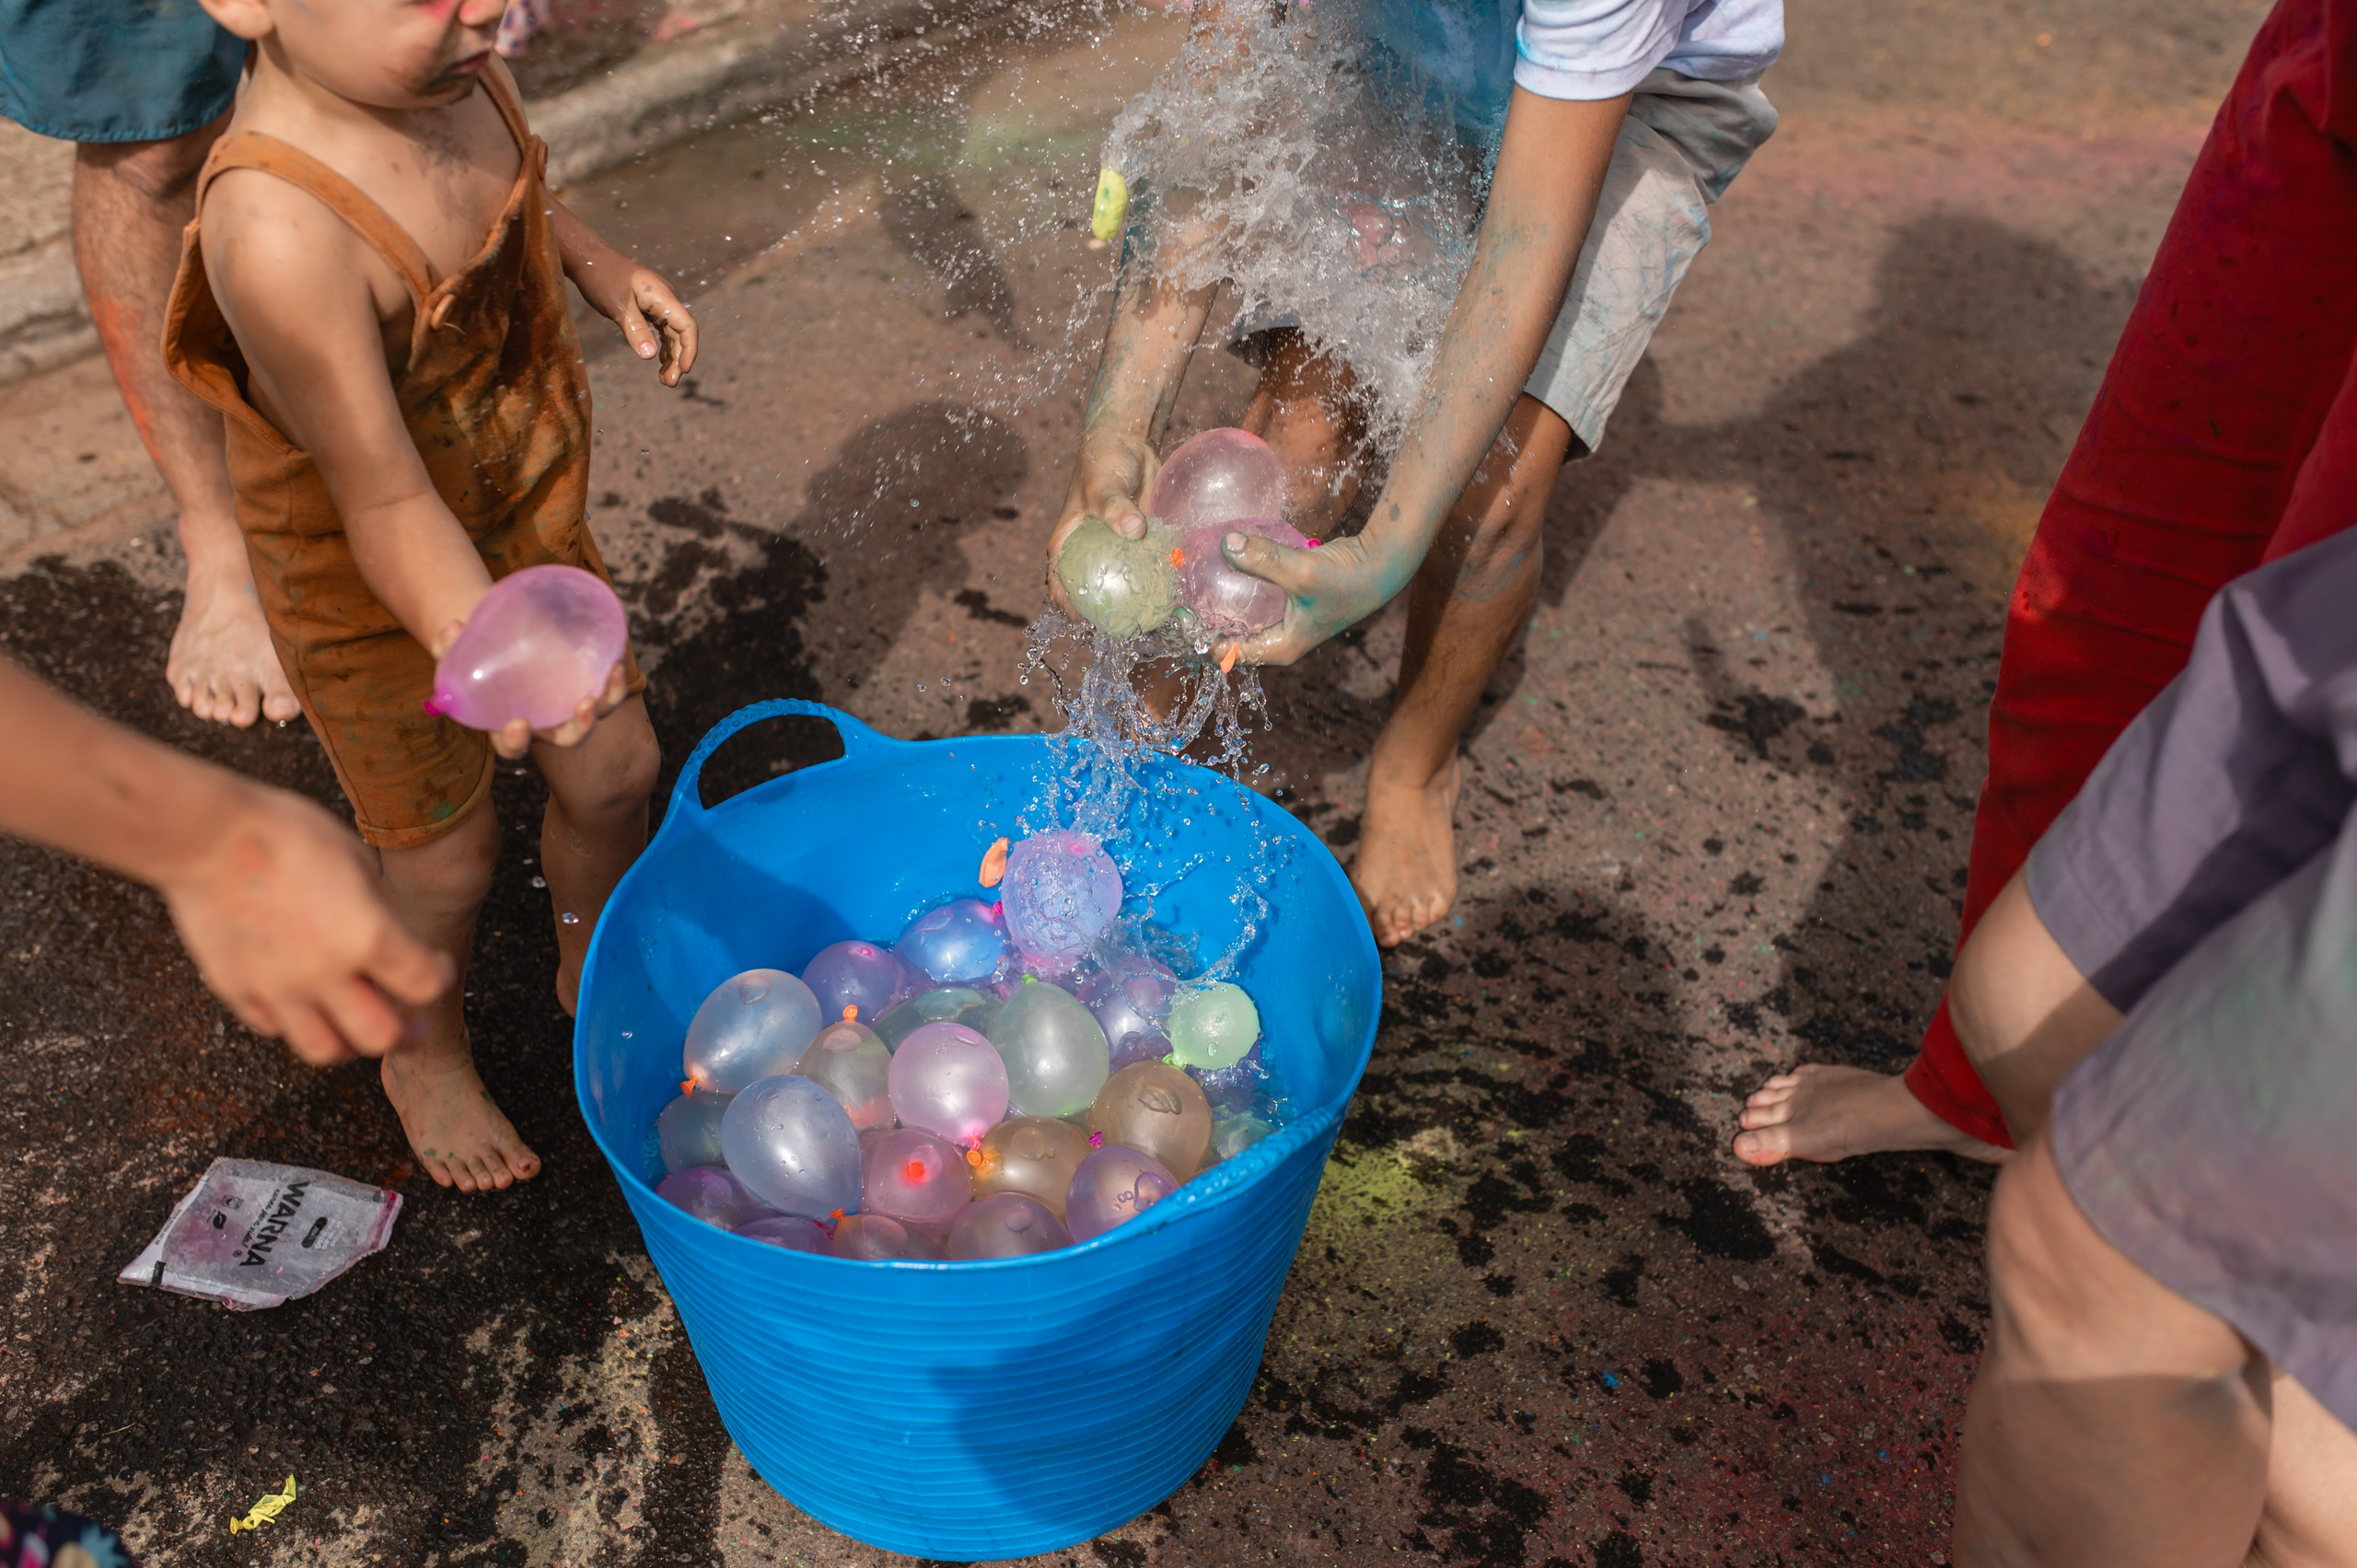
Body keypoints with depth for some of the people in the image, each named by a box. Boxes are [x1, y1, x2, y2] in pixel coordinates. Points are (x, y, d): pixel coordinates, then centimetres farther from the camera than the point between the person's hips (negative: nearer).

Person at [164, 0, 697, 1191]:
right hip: (378, 599, -6)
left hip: (532, 516, 7)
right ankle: (426, 1056, 44)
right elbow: (386, 500, -35)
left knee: (614, 768, 18)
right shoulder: (280, 233, -39)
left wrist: (598, 267, 0)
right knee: (446, 859, 11)